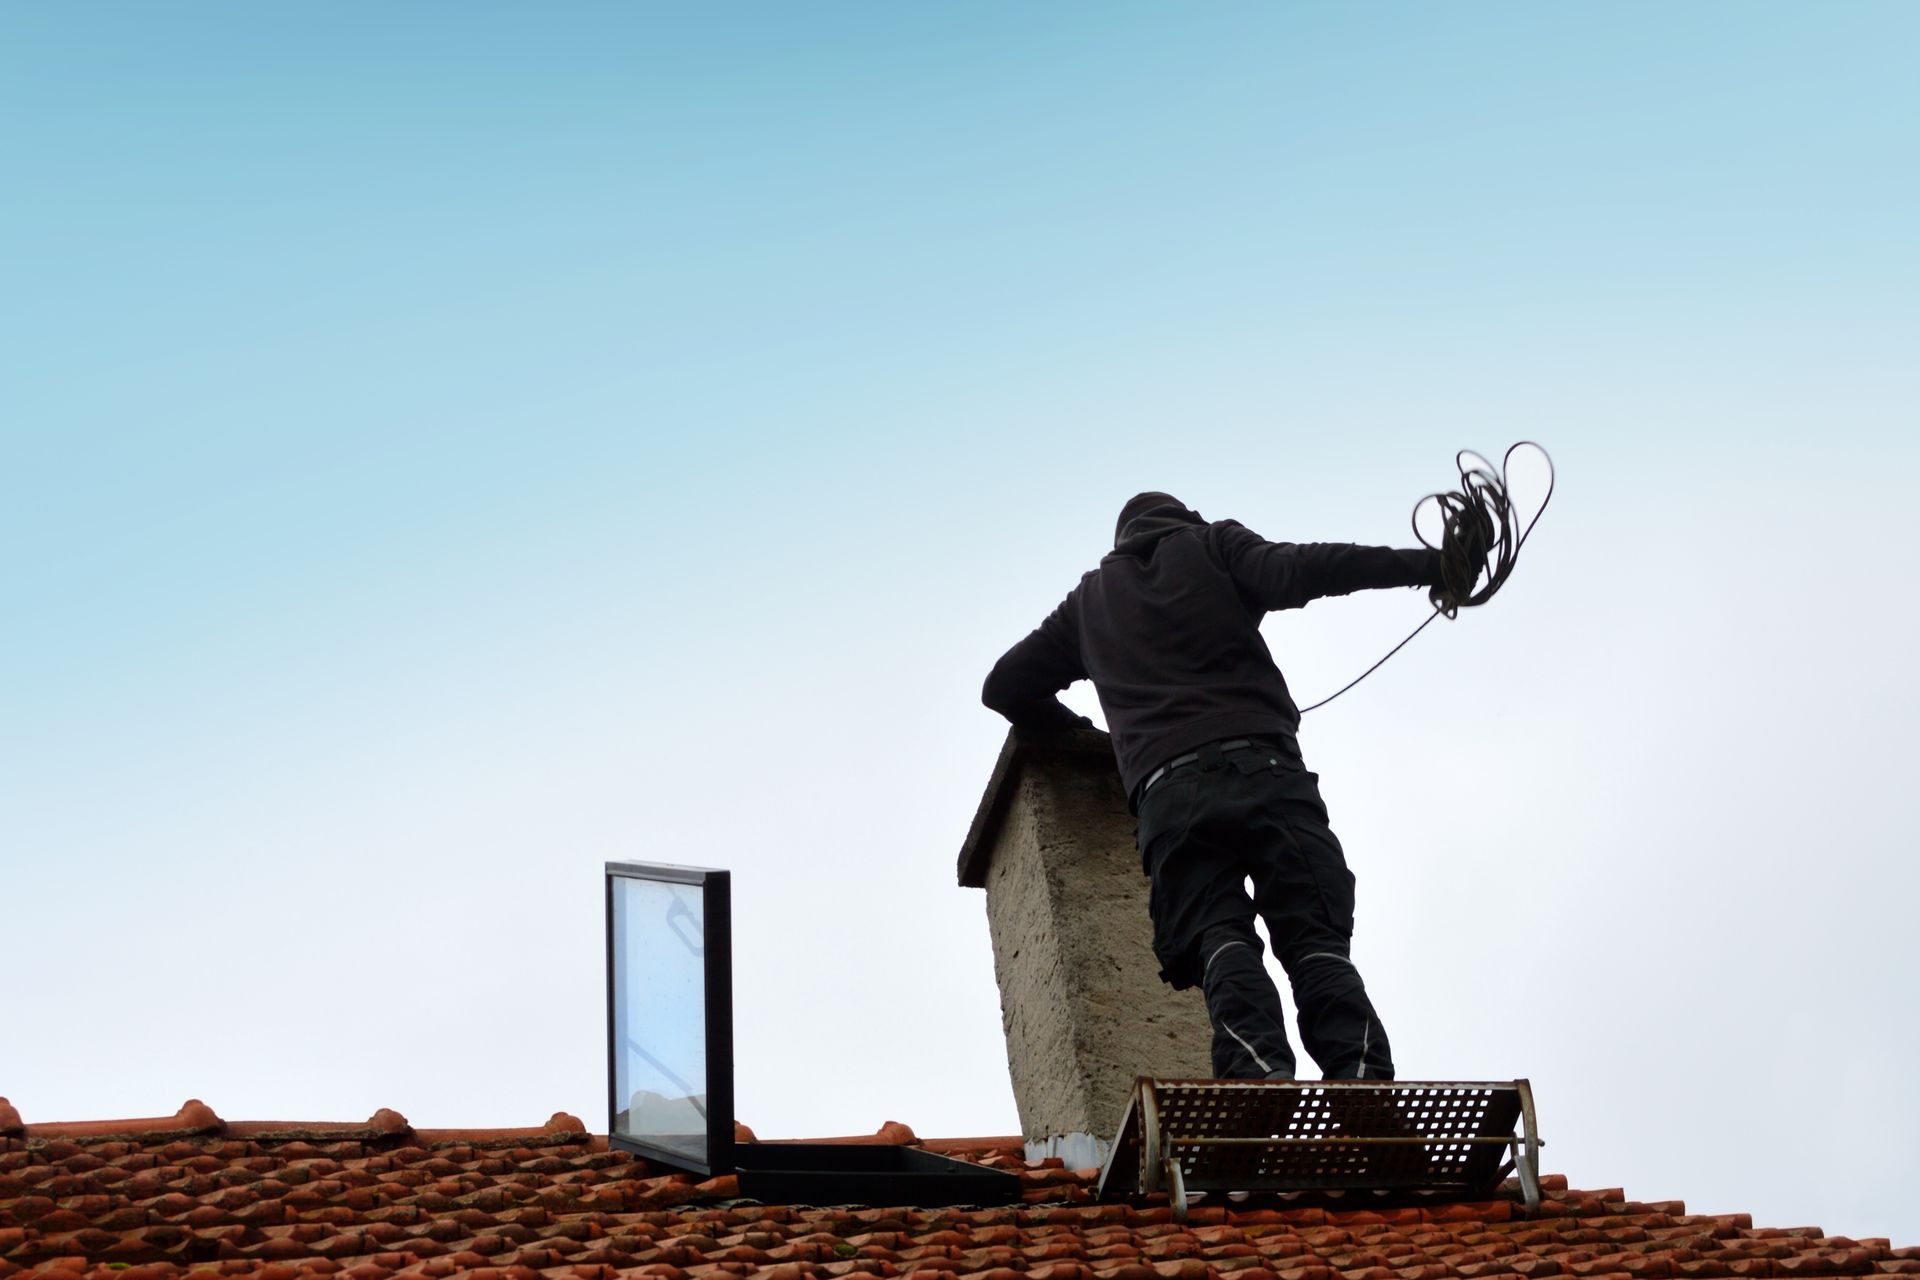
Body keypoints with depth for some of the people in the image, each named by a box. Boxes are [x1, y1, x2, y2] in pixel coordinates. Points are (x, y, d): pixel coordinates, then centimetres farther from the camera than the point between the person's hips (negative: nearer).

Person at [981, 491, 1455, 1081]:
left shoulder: (1089, 598, 32)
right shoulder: (1212, 543, 23)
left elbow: (1005, 687, 35)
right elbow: (1293, 572, 2)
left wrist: (1080, 730, 49)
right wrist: (1424, 565, -2)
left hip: (1168, 791, 1)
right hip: (1264, 767, -1)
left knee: (1218, 938, -13)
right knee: (1316, 941, -9)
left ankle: (1261, 1067, -41)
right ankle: (1363, 1079, -32)